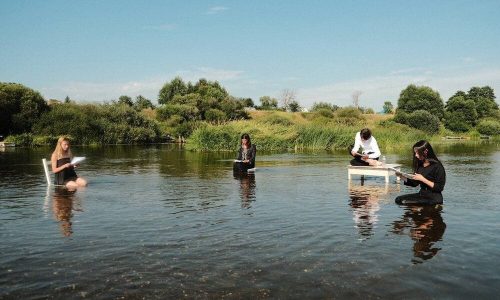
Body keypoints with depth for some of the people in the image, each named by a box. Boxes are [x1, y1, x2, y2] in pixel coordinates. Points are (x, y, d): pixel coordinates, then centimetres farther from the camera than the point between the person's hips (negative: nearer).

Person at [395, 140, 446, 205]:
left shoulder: (437, 166, -14)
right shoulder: (420, 165, 7)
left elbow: (439, 187, -17)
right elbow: (414, 183, 14)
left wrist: (422, 179, -21)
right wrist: (403, 177, -3)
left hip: (434, 198, -7)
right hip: (421, 194, 7)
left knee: (405, 202, -23)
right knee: (399, 199, -10)